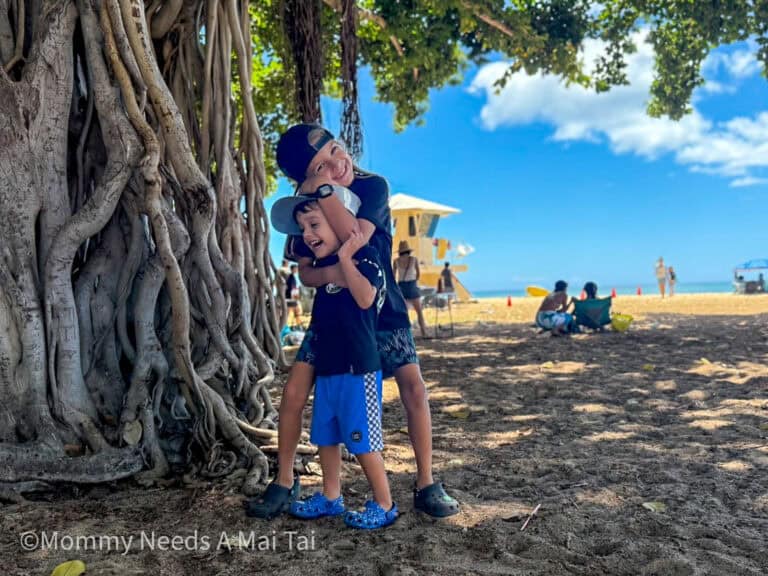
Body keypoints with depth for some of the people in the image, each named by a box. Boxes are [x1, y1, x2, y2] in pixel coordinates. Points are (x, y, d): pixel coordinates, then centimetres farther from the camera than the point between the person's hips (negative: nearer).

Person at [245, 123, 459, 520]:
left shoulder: (373, 186, -12)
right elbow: (305, 273, -5)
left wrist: (324, 191, -28)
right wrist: (328, 273, -26)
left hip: (381, 309, -2)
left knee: (414, 389, -10)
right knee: (294, 393, -6)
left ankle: (426, 486, 7)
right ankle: (284, 483, 12)